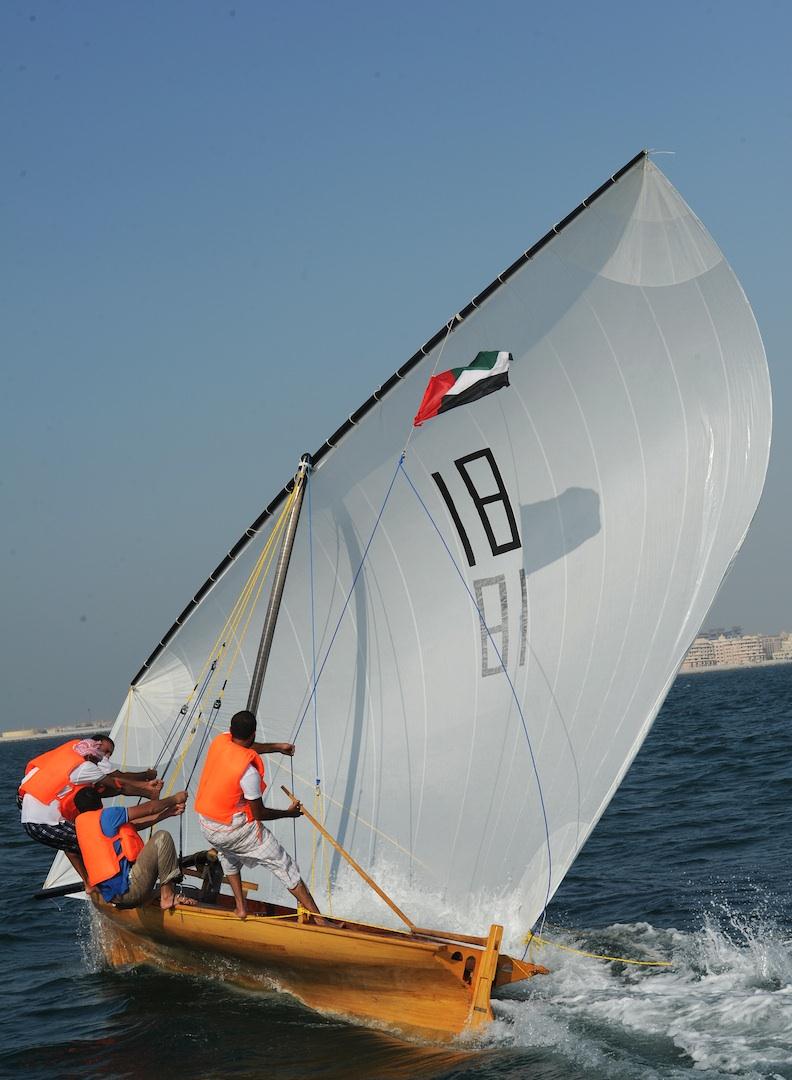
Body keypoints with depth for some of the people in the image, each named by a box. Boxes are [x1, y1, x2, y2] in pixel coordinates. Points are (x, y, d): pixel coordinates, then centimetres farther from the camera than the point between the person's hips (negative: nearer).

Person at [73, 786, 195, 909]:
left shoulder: (79, 821, 19)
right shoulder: (105, 815, -7)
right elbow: (149, 809, -2)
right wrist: (174, 799, 16)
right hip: (128, 889, -9)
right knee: (162, 838, -4)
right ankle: (167, 896, -7)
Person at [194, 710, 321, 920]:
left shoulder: (220, 741, -6)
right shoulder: (248, 770, -24)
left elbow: (244, 747, 20)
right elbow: (259, 813, -14)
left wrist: (277, 747, 29)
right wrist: (289, 813, 2)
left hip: (207, 827, 7)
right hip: (234, 829, -7)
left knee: (227, 854, 39)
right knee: (284, 865, 3)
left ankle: (240, 908, 30)